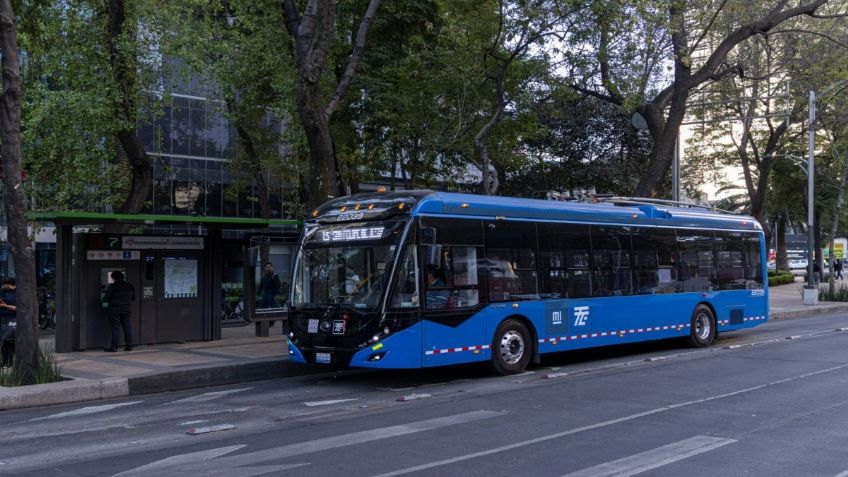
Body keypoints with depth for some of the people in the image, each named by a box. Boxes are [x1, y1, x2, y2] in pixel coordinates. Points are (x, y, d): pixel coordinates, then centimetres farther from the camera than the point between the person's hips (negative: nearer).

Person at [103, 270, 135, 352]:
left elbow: (105, 299, -11)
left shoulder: (112, 287, -12)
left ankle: (114, 347, 1)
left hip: (114, 310, -5)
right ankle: (129, 346, 10)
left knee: (115, 328, -1)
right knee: (127, 327, 9)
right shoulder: (130, 286, 5)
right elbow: (133, 298, 12)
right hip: (126, 310, 5)